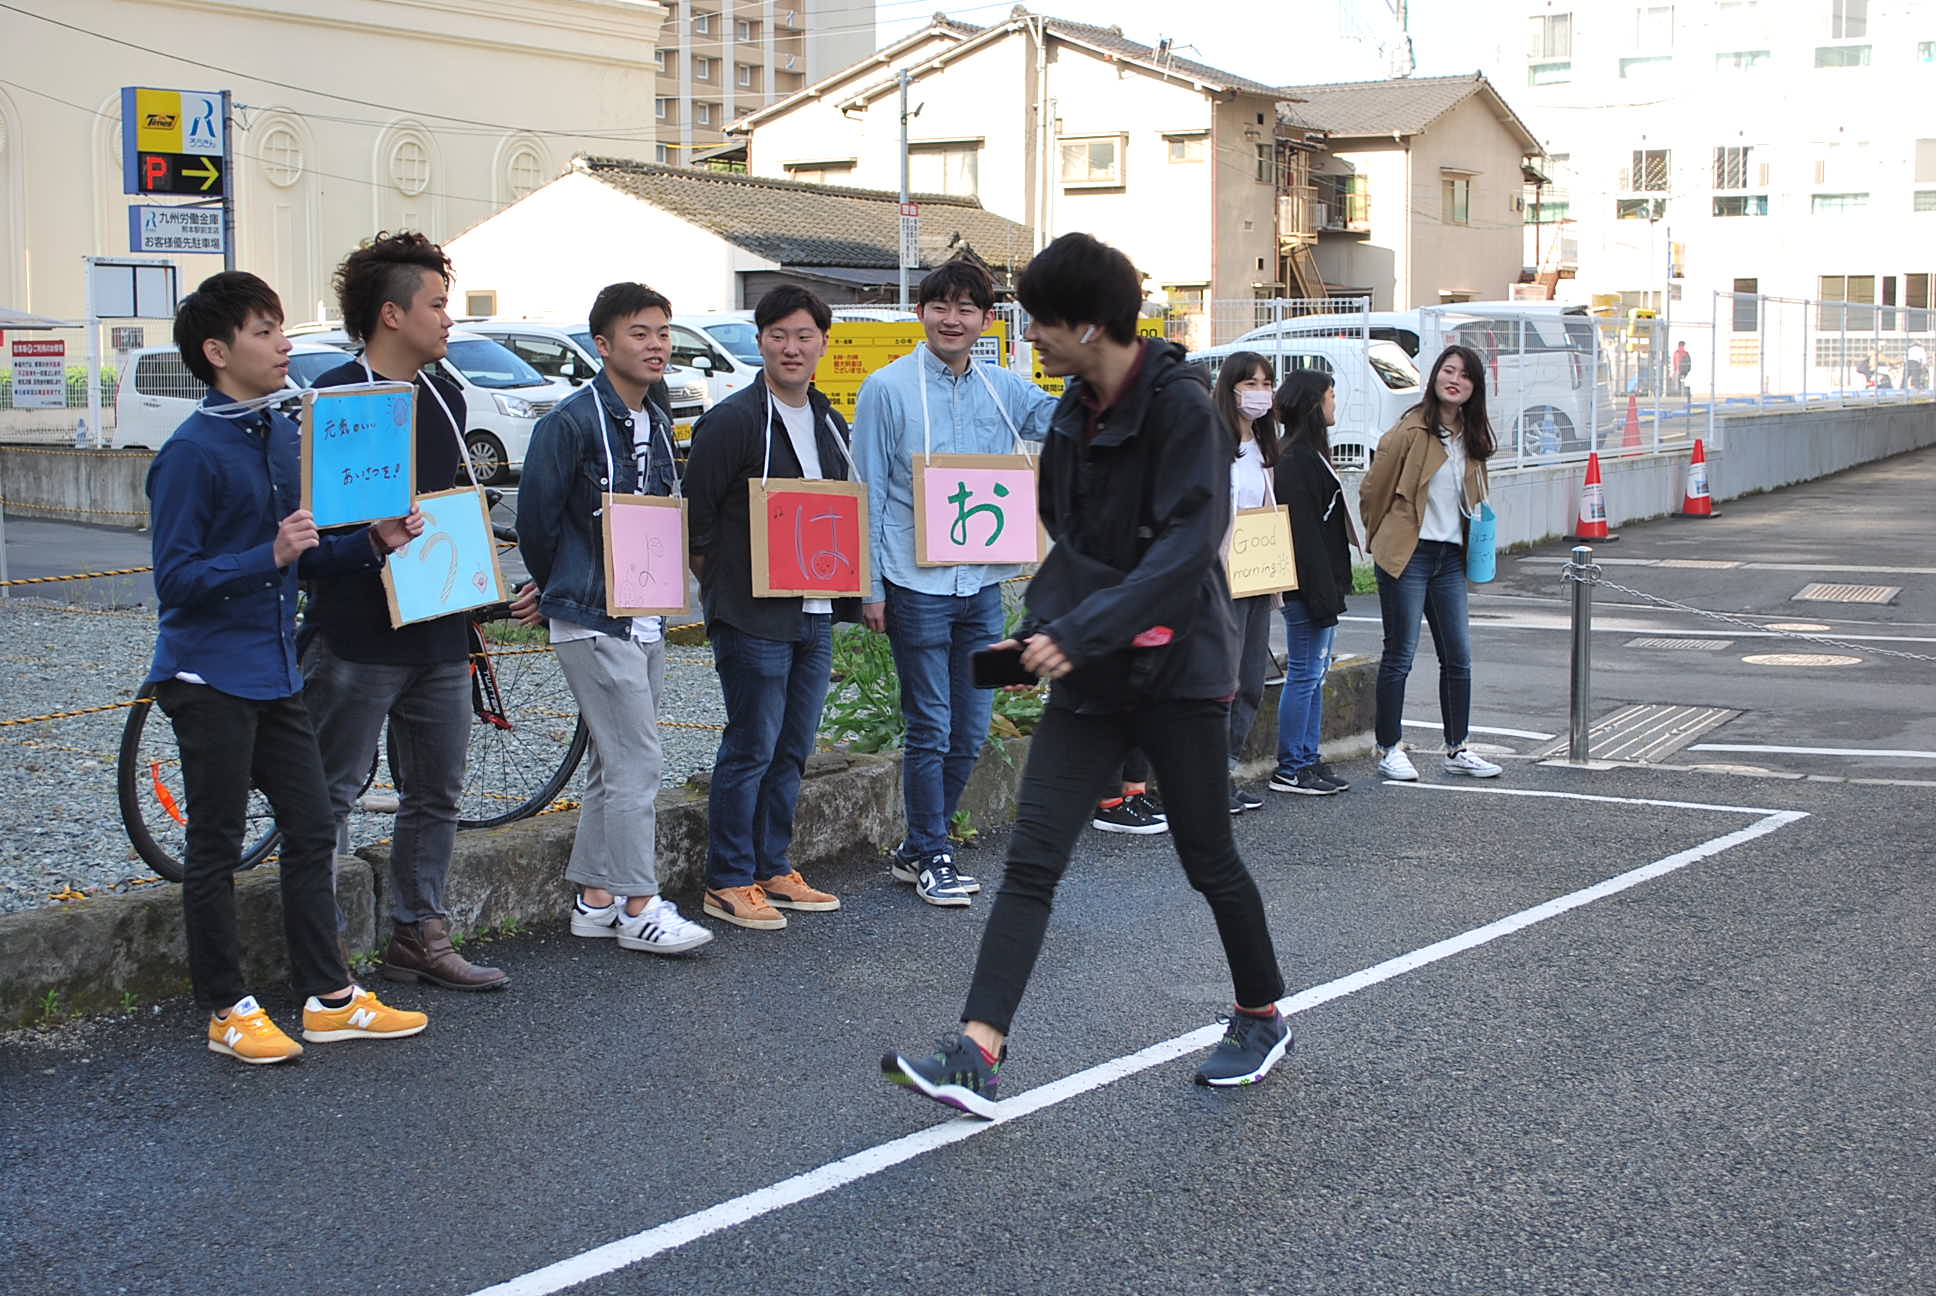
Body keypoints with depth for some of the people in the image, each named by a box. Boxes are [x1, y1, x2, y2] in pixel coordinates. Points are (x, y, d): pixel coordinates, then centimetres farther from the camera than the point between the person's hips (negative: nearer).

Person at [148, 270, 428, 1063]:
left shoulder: (284, 436, 10)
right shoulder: (191, 453, -14)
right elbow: (175, 578, -17)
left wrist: (373, 542, 0)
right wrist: (271, 557, -28)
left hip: (275, 669, 8)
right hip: (209, 675, -8)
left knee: (311, 832, 10)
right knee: (217, 847, 2)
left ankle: (329, 997, 18)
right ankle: (227, 1011, 12)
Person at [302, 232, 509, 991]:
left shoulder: (444, 397, 13)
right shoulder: (336, 398, -11)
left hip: (438, 634, 8)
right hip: (359, 637, -8)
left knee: (436, 793, 13)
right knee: (331, 794, 1)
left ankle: (419, 937, 24)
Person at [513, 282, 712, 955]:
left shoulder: (657, 422, 12)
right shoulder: (572, 421, -13)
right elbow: (536, 514, -9)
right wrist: (553, 588, 4)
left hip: (646, 618, 8)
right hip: (593, 622, -8)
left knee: (612, 764, 13)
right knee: (636, 763, -8)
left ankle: (594, 897, 21)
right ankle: (637, 907, -2)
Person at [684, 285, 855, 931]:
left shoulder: (830, 425, 14)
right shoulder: (731, 420, -9)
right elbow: (696, 513, -8)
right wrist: (720, 585, -8)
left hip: (815, 616, 7)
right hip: (752, 618, -7)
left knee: (793, 751, 12)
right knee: (751, 749, -4)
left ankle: (773, 870, 22)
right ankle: (729, 883, 5)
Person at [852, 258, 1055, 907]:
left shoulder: (1004, 389, 8)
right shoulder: (888, 389, -5)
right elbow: (870, 492, -4)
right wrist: (871, 586, -7)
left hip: (982, 581, 5)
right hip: (917, 585, -5)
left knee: (970, 730, 10)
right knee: (931, 730, -1)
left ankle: (918, 849, 25)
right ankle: (931, 858, 14)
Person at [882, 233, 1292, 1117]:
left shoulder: (1182, 408, -15)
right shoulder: (1075, 414, 9)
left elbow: (1187, 546, -24)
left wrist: (1080, 631, -29)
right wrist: (1037, 630, 5)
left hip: (1174, 668, -7)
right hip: (1088, 676, 7)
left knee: (1208, 860, 8)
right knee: (1031, 858, -4)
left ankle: (1263, 1018, 31)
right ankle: (977, 1053, -8)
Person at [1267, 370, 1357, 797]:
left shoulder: (1309, 456, 17)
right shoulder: (1298, 461, -16)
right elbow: (1304, 532, -21)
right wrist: (1323, 594, -22)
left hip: (1320, 586, 10)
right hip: (1307, 588, -10)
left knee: (1314, 673, 13)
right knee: (1305, 674, -5)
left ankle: (1309, 760, 19)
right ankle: (1289, 770, 0)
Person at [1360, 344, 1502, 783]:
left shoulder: (1473, 437, 10)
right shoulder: (1412, 429, -11)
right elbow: (1373, 489, -4)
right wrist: (1381, 539, 7)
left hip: (1450, 557, 6)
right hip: (1408, 554, -6)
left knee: (1458, 656, 7)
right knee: (1400, 655, 0)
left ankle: (1457, 749, 17)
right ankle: (1389, 750, 10)